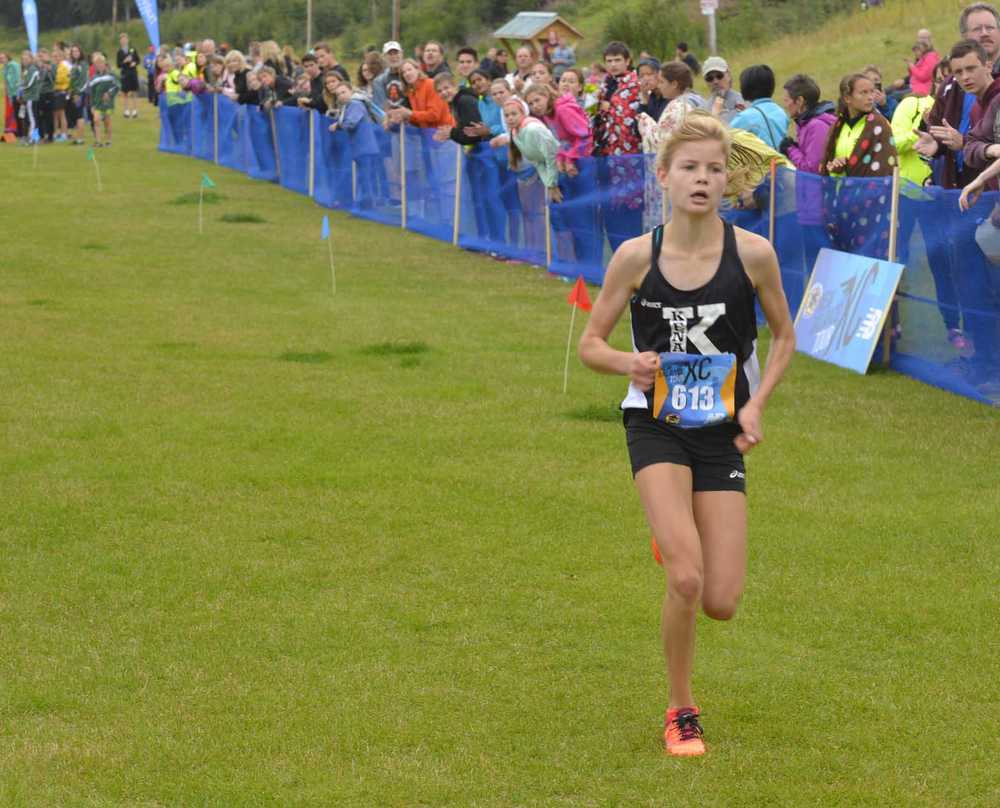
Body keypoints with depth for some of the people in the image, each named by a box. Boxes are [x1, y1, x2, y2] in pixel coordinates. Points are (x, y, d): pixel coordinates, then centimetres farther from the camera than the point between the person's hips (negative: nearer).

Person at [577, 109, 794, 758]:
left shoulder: (752, 253, -8)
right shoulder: (636, 256, -8)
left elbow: (784, 337, 8)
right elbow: (591, 344, 2)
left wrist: (756, 404, -5)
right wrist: (629, 362, -19)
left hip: (723, 435, 2)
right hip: (656, 429, -1)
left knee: (721, 603, -3)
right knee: (686, 580, -20)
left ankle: (678, 543, 35)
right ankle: (681, 712, 4)